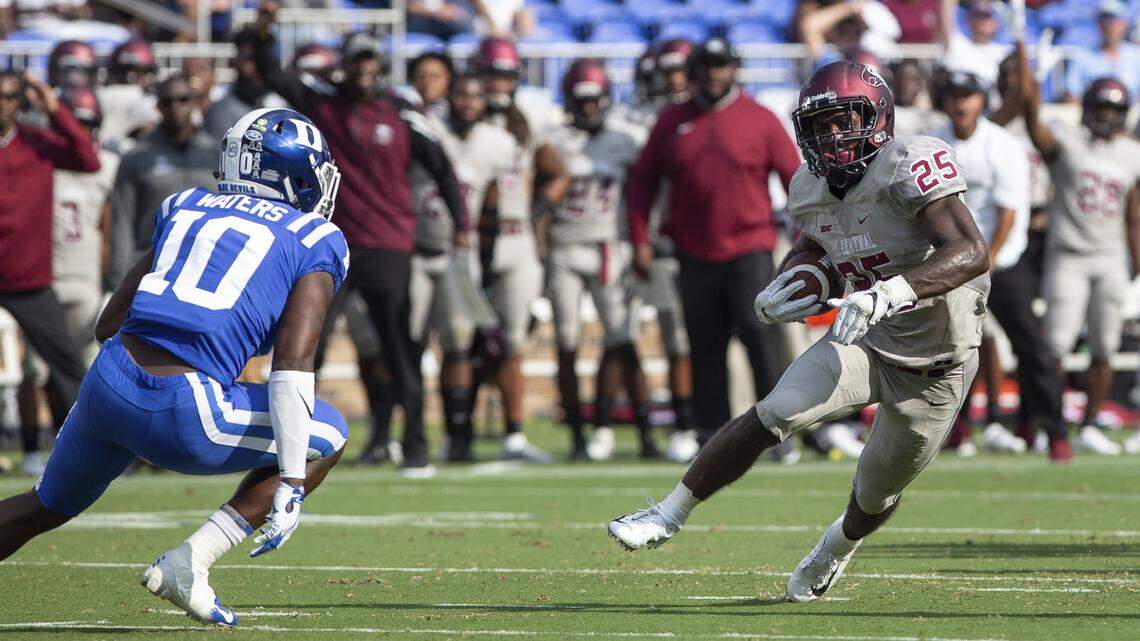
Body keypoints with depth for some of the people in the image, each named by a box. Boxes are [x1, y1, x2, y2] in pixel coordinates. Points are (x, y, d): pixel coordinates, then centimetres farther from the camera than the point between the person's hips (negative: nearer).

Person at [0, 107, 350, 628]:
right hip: (182, 414, -5)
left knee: (48, 506, 31)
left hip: (107, 386, 5)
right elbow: (293, 359, -8)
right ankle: (188, 563, 6)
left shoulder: (186, 209, 22)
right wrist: (291, 484, -10)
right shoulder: (314, 243, 6)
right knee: (328, 437, 18)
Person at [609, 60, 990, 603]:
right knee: (771, 417, -19)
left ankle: (837, 547, 49)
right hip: (866, 342, 4)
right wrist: (773, 299, -3)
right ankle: (667, 517, -7)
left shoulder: (909, 166, -24)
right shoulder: (811, 191, -1)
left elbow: (970, 253, -34)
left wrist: (887, 294, -45)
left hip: (934, 368, -4)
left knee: (876, 495, 13)